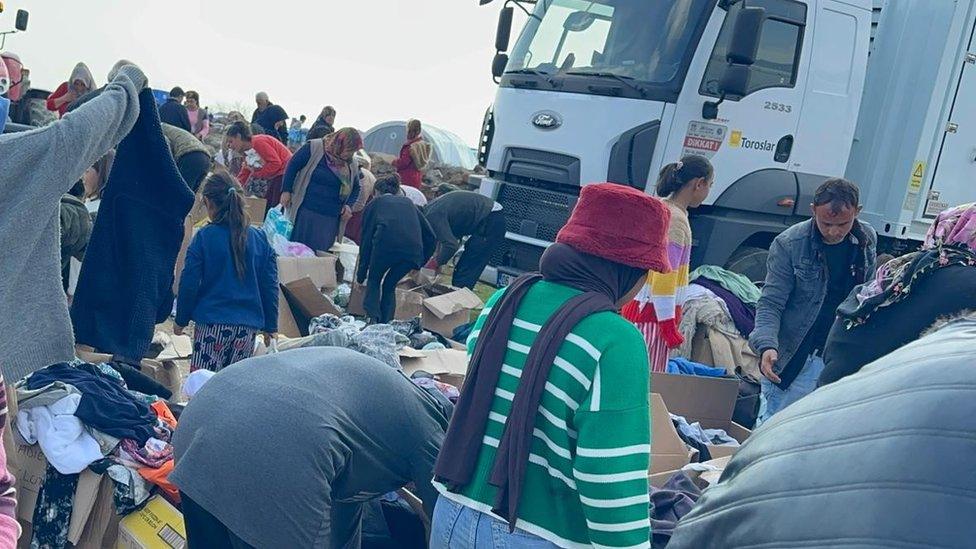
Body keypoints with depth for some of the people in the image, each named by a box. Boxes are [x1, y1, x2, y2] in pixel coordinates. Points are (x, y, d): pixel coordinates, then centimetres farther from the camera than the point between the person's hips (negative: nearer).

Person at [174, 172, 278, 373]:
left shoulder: (204, 237, -6)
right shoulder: (260, 239, 4)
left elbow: (189, 283, -3)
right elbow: (270, 286, 6)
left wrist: (181, 320, 10)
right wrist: (270, 326, 15)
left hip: (211, 322, -3)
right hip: (249, 326, 4)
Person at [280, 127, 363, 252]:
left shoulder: (352, 166, 6)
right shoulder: (314, 148, -8)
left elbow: (356, 188, 20)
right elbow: (293, 166, -1)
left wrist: (349, 205, 2)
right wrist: (286, 191, -5)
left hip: (331, 219, 4)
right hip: (306, 212, -4)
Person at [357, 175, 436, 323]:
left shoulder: (375, 203, 26)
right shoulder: (408, 203, 33)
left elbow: (366, 238, 22)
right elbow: (431, 237, 24)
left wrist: (361, 273, 28)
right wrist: (420, 263, 32)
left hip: (386, 244, -3)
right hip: (414, 249, 3)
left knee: (374, 281, 22)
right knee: (390, 286, 25)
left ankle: (373, 319, 4)